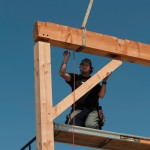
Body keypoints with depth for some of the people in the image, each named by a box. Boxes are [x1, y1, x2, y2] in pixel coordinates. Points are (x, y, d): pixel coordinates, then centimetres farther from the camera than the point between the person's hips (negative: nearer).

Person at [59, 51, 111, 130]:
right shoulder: (75, 78, 25)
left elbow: (101, 95, 12)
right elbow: (62, 73, 8)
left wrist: (104, 81, 5)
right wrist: (66, 58, 9)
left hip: (92, 110, 0)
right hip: (77, 110, 0)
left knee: (90, 125, -34)